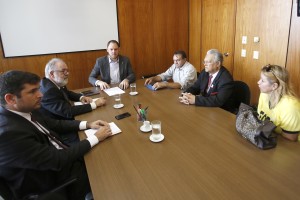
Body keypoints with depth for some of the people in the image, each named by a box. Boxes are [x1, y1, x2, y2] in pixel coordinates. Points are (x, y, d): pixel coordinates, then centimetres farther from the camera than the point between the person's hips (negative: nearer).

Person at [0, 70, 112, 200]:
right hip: (51, 178, -7)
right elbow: (57, 160, -29)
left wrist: (88, 124, -4)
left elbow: (55, 124, 8)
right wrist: (96, 138, -22)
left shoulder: (26, 110, -7)